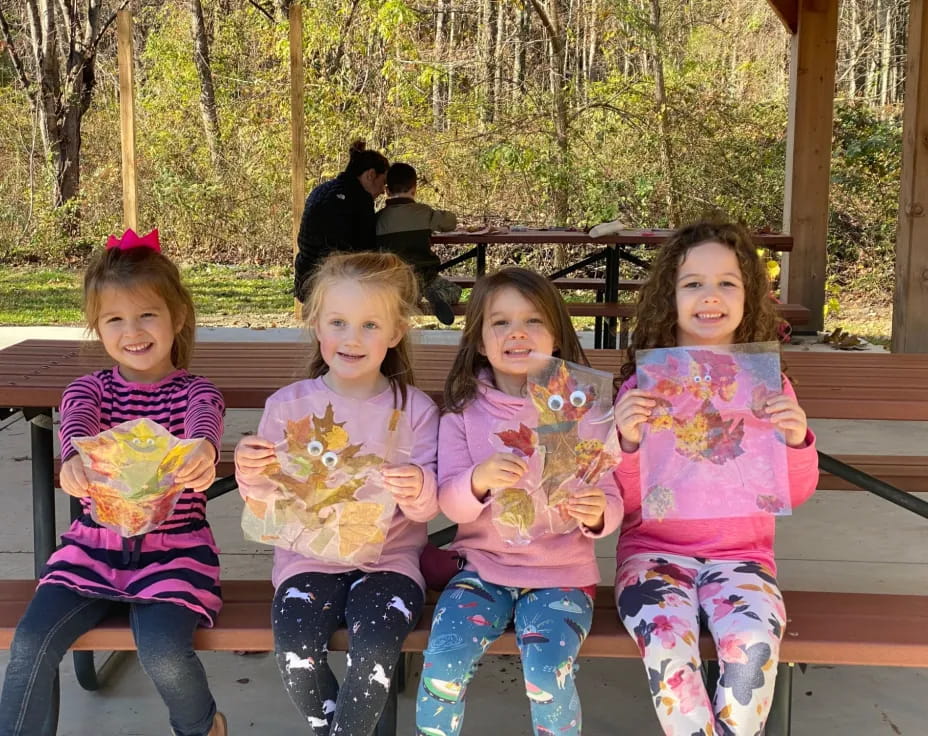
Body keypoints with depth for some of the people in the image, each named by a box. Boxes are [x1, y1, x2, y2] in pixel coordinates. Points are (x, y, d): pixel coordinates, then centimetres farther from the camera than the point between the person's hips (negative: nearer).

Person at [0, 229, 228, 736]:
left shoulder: (195, 391, -1)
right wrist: (74, 458, -44)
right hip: (94, 546, 3)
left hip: (174, 548, -2)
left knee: (164, 652, -22)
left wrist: (202, 451, -51)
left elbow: (205, 420, -24)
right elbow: (77, 422, -18)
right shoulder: (90, 389, 4)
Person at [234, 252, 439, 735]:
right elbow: (270, 497, 7)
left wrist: (417, 490, -25)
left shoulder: (415, 409, -2)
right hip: (309, 556, 1)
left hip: (388, 556, -1)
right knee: (295, 651, -24)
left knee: (374, 651, -28)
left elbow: (427, 508, -2)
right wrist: (252, 476, -15)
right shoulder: (287, 404, 1)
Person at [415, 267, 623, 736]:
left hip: (562, 574, -1)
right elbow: (449, 503, -6)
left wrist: (597, 514, -27)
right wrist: (478, 480, -29)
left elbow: (611, 503, -2)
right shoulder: (462, 415, 0)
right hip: (484, 567, 1)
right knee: (443, 660, -20)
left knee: (548, 673, -23)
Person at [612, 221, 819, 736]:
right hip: (654, 550, 0)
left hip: (741, 554, 1)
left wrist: (797, 442, -15)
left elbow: (795, 494, 5)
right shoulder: (642, 386, -1)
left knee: (753, 644, -29)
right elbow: (627, 501, -1)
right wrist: (629, 442, -20)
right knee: (666, 641, -30)